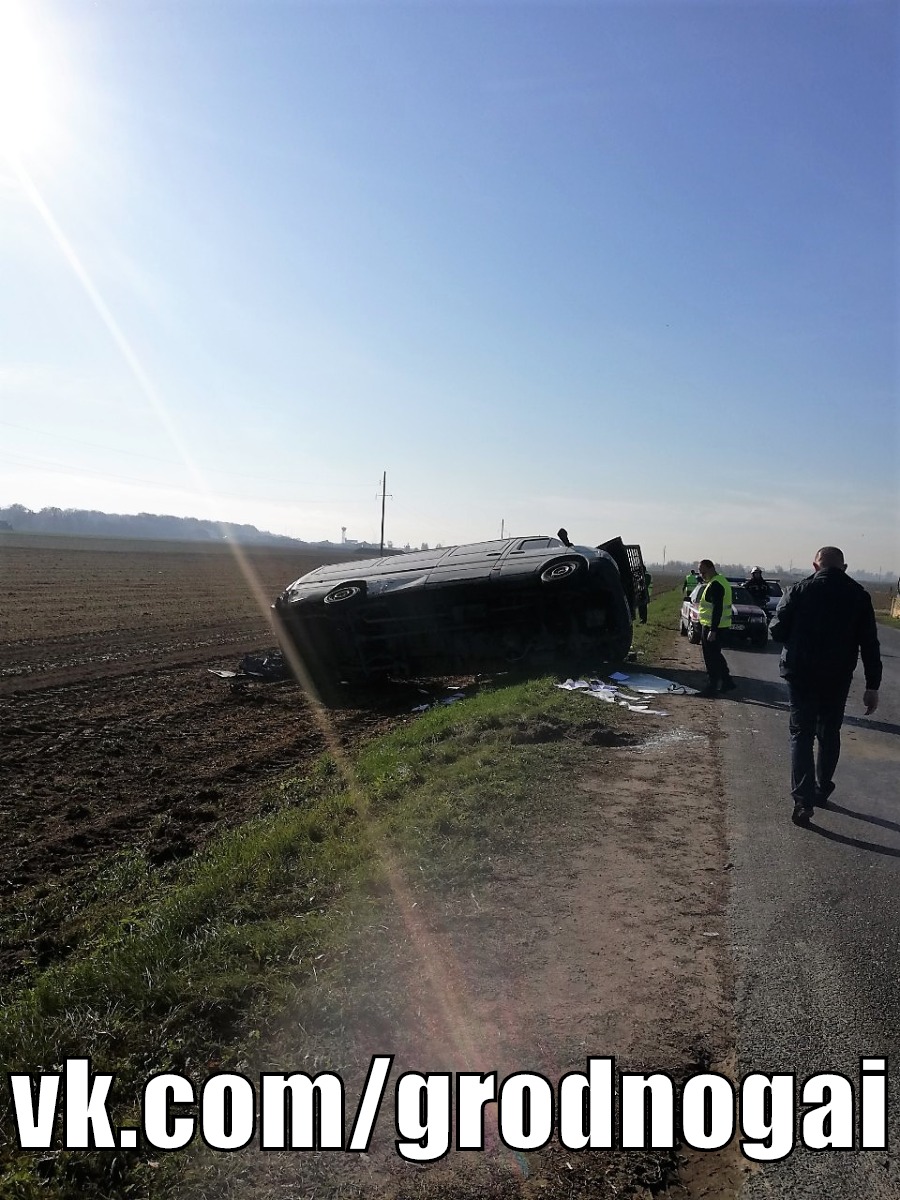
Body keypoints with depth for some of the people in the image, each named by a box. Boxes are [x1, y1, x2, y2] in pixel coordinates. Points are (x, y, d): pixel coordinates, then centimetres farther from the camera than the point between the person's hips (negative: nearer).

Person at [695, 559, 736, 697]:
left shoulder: (715, 585, -18)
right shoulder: (721, 580, 16)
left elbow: (717, 608, -24)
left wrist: (713, 630, -25)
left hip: (713, 627, -11)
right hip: (718, 626, 11)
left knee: (711, 657, -4)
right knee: (716, 655, 18)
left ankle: (713, 686, 2)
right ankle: (727, 682, 24)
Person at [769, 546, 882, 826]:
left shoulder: (799, 591, -7)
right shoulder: (859, 595, -1)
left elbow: (777, 631, -7)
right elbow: (869, 645, -2)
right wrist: (872, 686, 2)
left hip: (801, 675, -2)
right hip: (838, 679, 2)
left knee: (802, 735, 3)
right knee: (829, 734, 18)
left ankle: (803, 800, -5)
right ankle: (822, 791, 29)